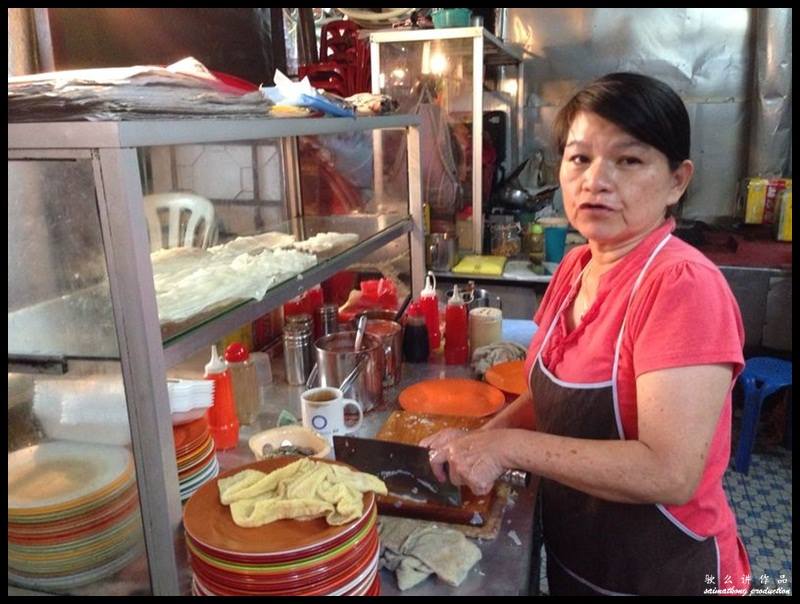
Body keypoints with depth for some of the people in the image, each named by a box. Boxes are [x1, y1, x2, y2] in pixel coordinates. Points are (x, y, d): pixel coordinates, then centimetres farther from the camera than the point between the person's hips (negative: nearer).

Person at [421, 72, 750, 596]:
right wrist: (481, 438, -7)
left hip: (662, 572, -6)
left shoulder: (685, 286, -25)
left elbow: (670, 472, -31)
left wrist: (508, 445, -26)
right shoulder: (575, 268, -2)